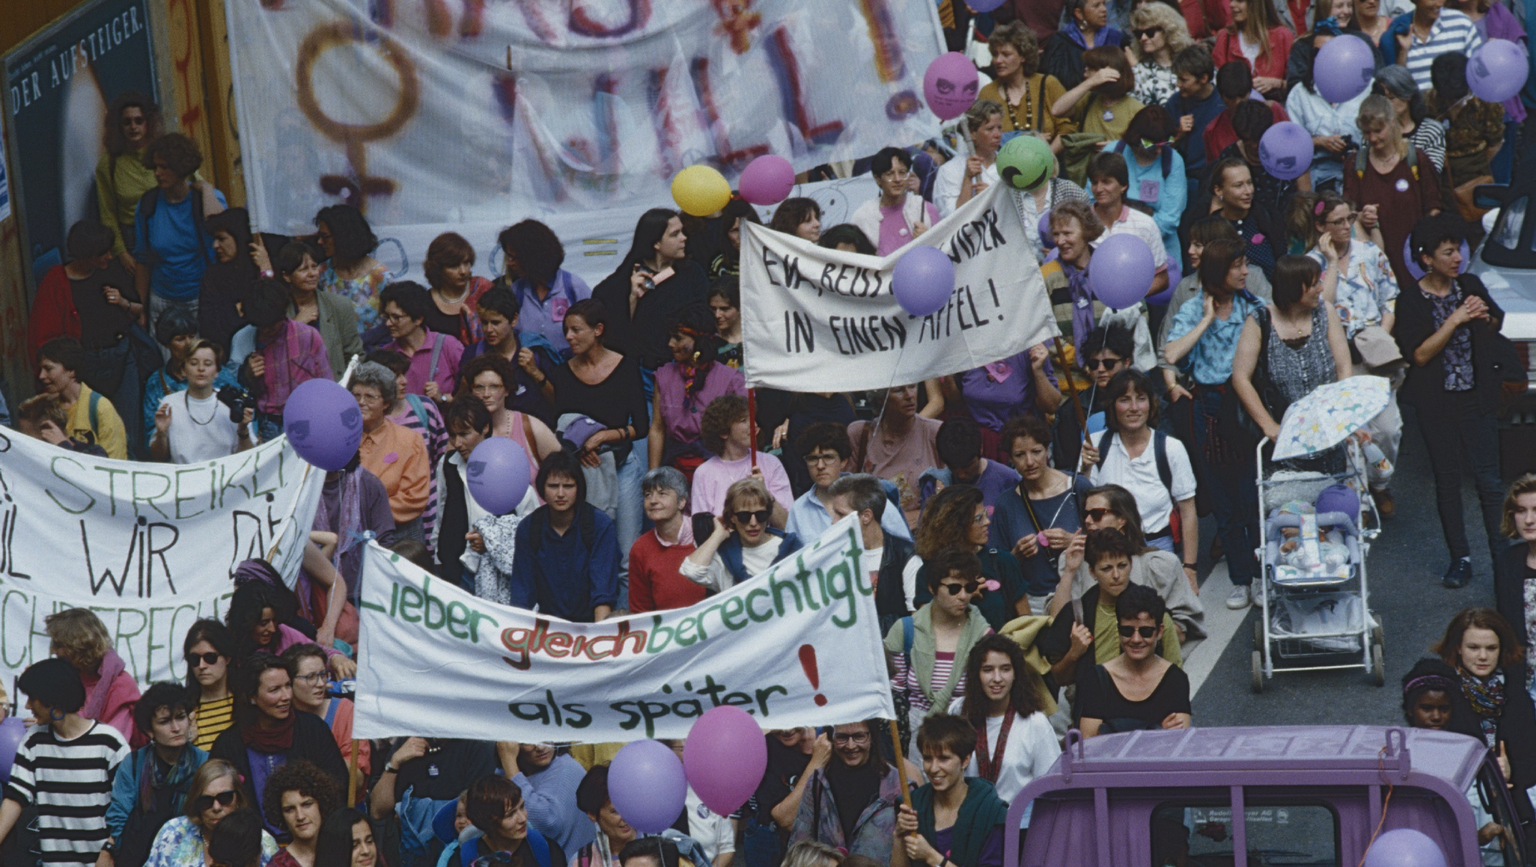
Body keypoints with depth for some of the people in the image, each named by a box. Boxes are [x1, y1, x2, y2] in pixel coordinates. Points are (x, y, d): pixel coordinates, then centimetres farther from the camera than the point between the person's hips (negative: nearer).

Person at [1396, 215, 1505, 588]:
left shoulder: (1471, 285, 3)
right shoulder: (1411, 302, -7)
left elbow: (1498, 325, 17)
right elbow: (1419, 355, -15)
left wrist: (1484, 316, -6)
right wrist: (1454, 321, -20)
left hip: (1477, 399, 2)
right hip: (1437, 404, -2)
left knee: (1488, 479, 0)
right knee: (1447, 482, 7)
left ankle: (1503, 555, 6)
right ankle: (1459, 558, 16)